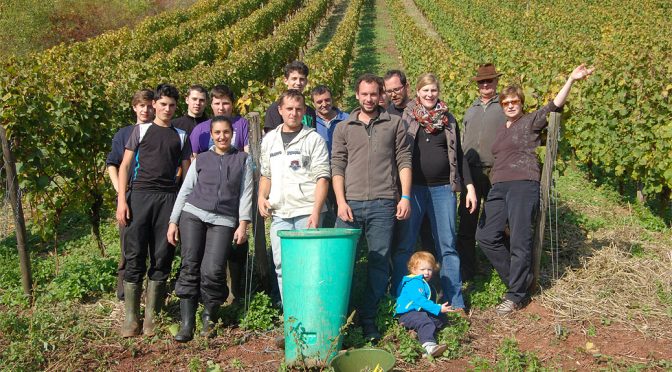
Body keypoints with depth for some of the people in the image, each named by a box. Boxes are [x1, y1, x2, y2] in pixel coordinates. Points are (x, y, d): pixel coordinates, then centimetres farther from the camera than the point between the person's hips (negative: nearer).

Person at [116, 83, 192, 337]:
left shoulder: (181, 136, 16)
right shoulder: (141, 130, 11)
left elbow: (187, 171, 14)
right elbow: (125, 165, 7)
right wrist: (121, 199, -4)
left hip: (169, 198, 2)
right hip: (140, 195, -2)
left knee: (162, 258, 0)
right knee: (135, 256, -4)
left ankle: (152, 317, 8)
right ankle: (131, 318, 2)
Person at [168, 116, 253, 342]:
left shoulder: (243, 160, 11)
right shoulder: (201, 159, 14)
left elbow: (246, 193, 6)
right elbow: (185, 190, 13)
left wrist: (243, 224, -4)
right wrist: (173, 221, 7)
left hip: (224, 221, -1)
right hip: (193, 215, 2)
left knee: (213, 270, -15)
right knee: (190, 267, -7)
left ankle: (209, 316, 9)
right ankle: (186, 325, -3)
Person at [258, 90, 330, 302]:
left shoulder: (313, 139, 2)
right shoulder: (269, 139, 17)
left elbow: (322, 178, -4)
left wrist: (316, 212, -14)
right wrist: (261, 197, 5)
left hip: (307, 212, -4)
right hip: (279, 214, 4)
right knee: (282, 266, 4)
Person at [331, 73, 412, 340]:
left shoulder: (395, 124, 11)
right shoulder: (343, 128, 12)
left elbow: (404, 161, 7)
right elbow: (337, 166, 7)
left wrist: (405, 196, -2)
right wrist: (341, 201, -4)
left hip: (383, 205, 0)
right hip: (351, 204, 1)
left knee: (379, 262, 2)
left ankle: (368, 318, 11)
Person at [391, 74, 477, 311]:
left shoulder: (448, 119, 11)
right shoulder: (404, 117, 4)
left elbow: (458, 154, 14)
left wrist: (469, 186, 7)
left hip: (443, 188, 2)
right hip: (413, 187, -2)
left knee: (447, 246, 4)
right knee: (405, 245, -1)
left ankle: (455, 302, 10)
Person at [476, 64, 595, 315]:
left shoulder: (531, 122, 2)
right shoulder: (501, 130, 22)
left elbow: (554, 106, -12)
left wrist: (570, 80, -23)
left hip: (523, 185, -7)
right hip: (498, 187, 7)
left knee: (520, 242, -6)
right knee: (486, 236, 0)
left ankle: (516, 295, 5)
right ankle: (520, 278, 16)